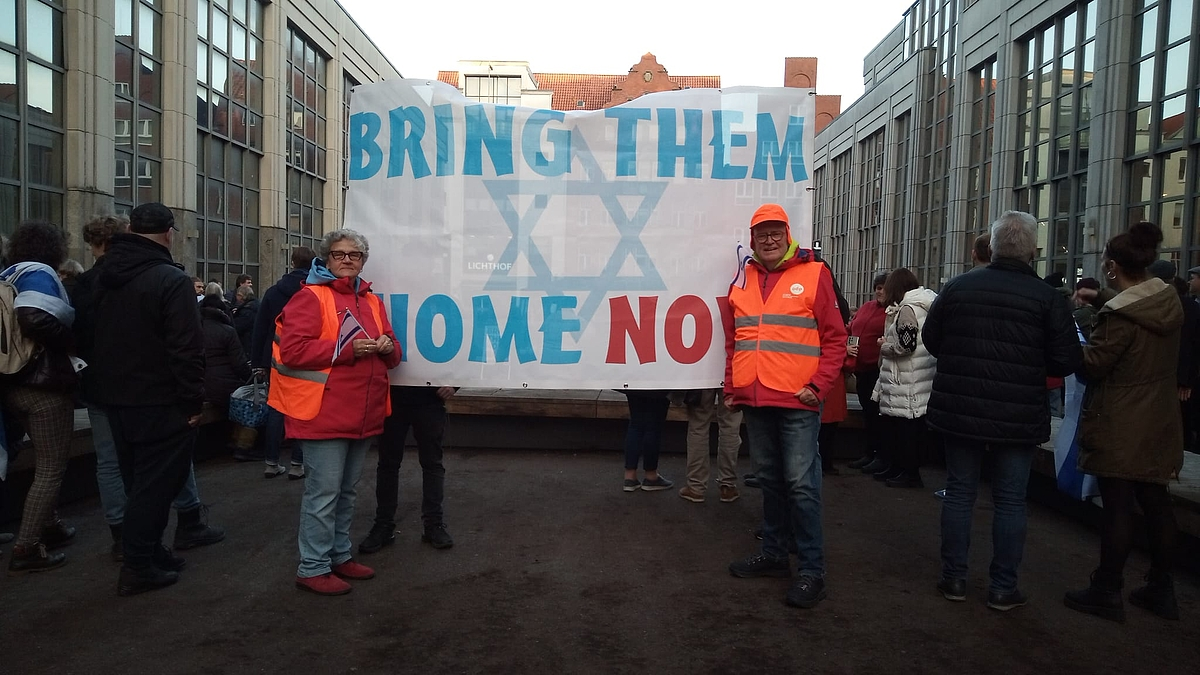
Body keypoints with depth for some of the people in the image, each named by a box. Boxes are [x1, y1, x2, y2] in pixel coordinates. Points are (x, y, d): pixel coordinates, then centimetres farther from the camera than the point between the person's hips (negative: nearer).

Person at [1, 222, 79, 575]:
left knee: (46, 462, 24)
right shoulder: (38, 273, -13)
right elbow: (34, 318, -31)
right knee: (52, 468, 0)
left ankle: (49, 526, 33)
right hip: (45, 384, -9)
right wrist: (70, 340, -15)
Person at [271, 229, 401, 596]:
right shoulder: (310, 297, -6)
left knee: (347, 491, 16)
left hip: (363, 414, 8)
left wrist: (388, 347, -5)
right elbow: (292, 350, -17)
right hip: (325, 413, -7)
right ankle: (312, 568, 7)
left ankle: (339, 555, 29)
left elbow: (392, 355, 19)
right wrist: (347, 349, -21)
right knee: (324, 493, -5)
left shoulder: (372, 301, 16)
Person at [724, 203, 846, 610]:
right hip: (754, 401, 5)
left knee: (801, 484, -5)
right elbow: (733, 341, 18)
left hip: (798, 401, -5)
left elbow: (835, 337, -3)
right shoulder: (742, 281, 13)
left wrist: (819, 386, -11)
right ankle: (773, 552, 27)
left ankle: (811, 570, 3)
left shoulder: (813, 275, -1)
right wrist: (731, 386, 13)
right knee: (769, 479, 15)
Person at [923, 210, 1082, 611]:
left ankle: (954, 578, 19)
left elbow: (931, 340, 7)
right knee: (1010, 501, 9)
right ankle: (1003, 588, 15)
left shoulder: (957, 287, -2)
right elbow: (1066, 361, -8)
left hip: (959, 411, 2)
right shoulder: (1047, 298, -9)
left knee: (959, 492, 13)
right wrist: (1030, 364, 12)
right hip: (1019, 418, -2)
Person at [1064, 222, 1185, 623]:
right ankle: (1160, 589, 24)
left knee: (1117, 507, -2)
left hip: (1120, 428, -8)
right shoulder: (1169, 303, 6)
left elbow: (1092, 365, -17)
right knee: (1156, 502, 14)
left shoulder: (1120, 315, -20)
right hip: (1159, 423, 8)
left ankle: (1107, 591, 7)